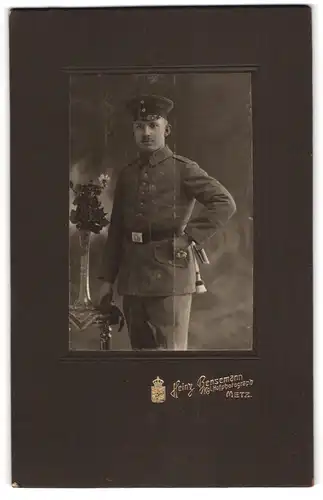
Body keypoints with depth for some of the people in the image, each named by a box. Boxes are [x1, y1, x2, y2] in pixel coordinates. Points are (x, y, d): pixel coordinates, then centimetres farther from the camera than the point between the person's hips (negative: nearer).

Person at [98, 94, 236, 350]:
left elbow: (225, 204, -9)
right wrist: (107, 279, 11)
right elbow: (116, 230, 14)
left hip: (170, 273, -5)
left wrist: (189, 236, -13)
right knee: (140, 346, 13)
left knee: (171, 348, -1)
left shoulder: (183, 168, -2)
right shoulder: (126, 175, 13)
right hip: (132, 277, 5)